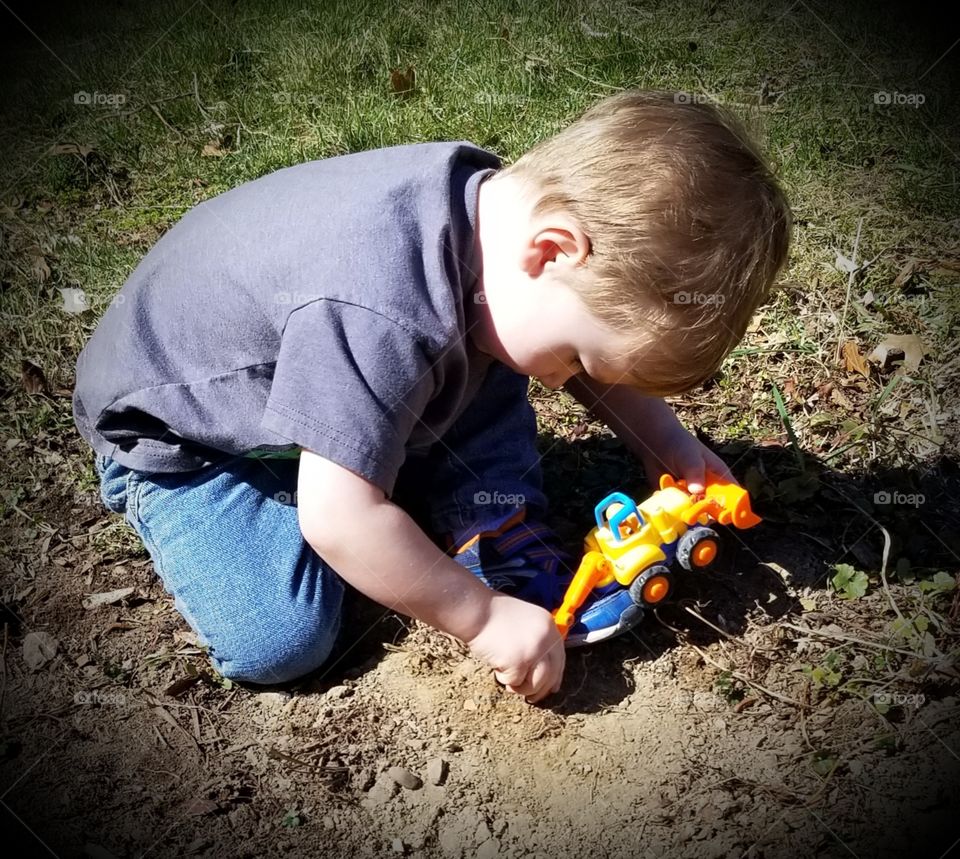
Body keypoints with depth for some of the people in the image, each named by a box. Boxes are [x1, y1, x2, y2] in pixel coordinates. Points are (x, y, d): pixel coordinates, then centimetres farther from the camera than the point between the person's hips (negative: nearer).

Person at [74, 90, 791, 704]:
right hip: (181, 425, -7)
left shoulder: (503, 202, -17)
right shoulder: (384, 319, -44)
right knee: (280, 646, -16)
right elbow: (341, 520, -38)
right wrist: (484, 617, -26)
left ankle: (504, 547, 0)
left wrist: (662, 438, -1)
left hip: (318, 371, 7)